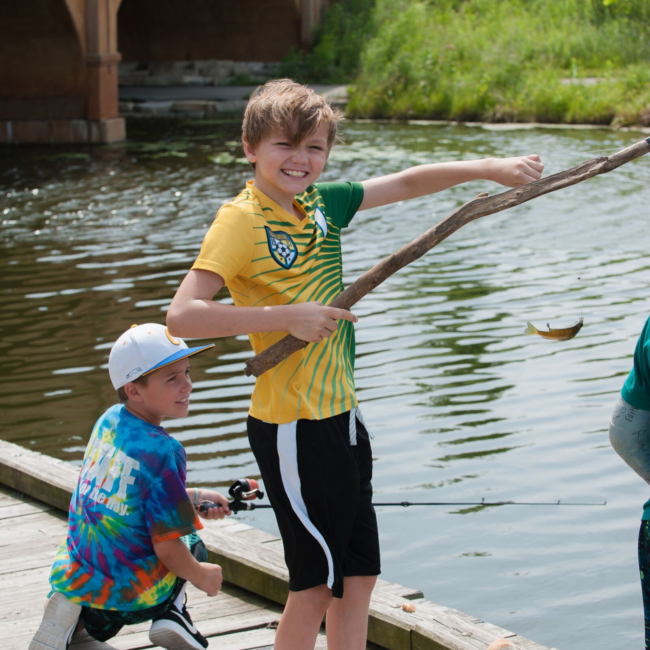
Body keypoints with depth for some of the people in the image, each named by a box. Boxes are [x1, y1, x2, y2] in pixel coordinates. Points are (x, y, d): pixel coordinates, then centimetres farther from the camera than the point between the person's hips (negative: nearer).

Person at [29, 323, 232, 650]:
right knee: (192, 547, 26)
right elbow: (168, 550, -18)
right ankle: (173, 612, 2)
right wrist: (201, 576, 2)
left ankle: (72, 612, 7)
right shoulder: (163, 451, -21)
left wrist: (193, 497, 22)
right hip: (129, 597, -5)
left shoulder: (109, 419, 1)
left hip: (71, 576, 5)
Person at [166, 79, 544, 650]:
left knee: (358, 575, 13)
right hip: (292, 426, -8)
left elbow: (404, 184, 20)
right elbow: (182, 315, -23)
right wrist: (285, 316, -24)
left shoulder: (322, 204, 8)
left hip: (341, 415, 8)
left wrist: (488, 168, 13)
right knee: (316, 583, 0)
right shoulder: (242, 220, -14)